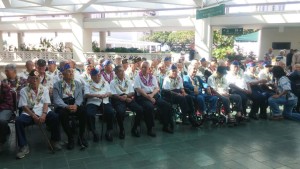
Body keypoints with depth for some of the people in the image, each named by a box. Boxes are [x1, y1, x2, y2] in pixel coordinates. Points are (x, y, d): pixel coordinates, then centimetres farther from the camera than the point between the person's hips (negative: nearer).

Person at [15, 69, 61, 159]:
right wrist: (34, 116, -16)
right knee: (18, 121, -30)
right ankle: (23, 146, -16)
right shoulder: (24, 91, 6)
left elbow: (46, 103, 1)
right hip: (29, 113, 0)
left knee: (55, 117, -28)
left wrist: (44, 114, -18)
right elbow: (24, 106, -2)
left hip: (43, 111, 1)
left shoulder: (44, 89, 10)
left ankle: (55, 141, -8)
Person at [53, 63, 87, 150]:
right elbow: (57, 99, -5)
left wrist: (76, 105, -18)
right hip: (62, 106, -2)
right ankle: (70, 138, -17)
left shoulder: (78, 84, 13)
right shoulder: (57, 85, 5)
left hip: (75, 104, 2)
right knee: (63, 114, -35)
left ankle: (81, 136, -12)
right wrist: (67, 106, -23)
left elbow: (80, 97, 4)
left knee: (83, 111, -29)